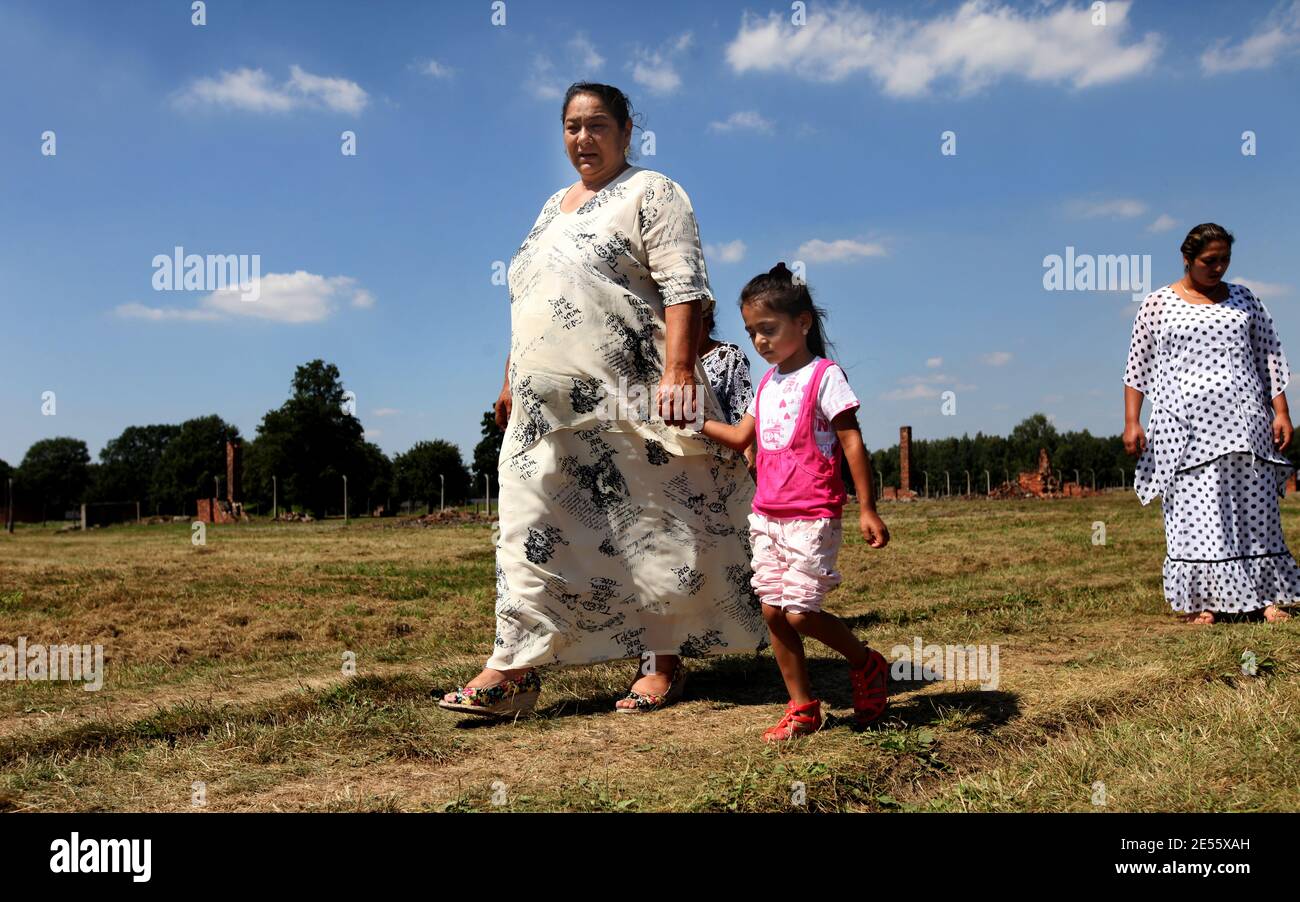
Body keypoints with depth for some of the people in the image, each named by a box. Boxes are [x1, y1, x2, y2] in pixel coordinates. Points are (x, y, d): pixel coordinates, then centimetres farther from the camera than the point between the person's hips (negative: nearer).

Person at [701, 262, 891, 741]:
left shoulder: (824, 375, -8)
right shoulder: (768, 382, 14)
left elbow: (851, 442, -10)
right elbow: (741, 436, 17)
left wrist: (867, 509, -14)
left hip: (811, 517, -7)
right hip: (766, 516, 7)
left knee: (800, 613, -11)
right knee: (773, 612, 5)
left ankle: (867, 664, 16)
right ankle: (802, 707, 17)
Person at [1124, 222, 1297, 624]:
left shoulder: (1243, 299, 12)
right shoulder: (1158, 304, 4)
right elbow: (1137, 366, 4)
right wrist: (1131, 422, -3)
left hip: (1243, 423, 3)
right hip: (1185, 428, -3)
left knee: (1256, 510, 3)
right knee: (1193, 513, -5)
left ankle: (1266, 596, 7)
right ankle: (1198, 601, -1)